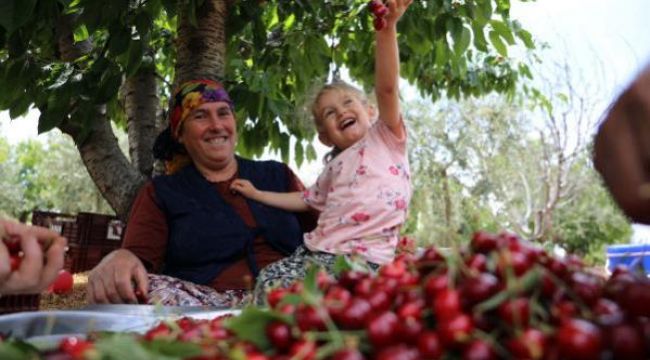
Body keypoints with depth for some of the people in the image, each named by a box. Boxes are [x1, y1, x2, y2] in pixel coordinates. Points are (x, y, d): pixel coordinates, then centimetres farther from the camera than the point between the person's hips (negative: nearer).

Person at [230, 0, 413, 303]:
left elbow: (387, 87, -11)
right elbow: (306, 200, 35)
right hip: (316, 250, 7)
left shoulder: (385, 137, 4)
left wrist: (386, 28, -24)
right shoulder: (334, 167, 23)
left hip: (364, 258, -6)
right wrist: (257, 194, 35)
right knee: (269, 280, -10)